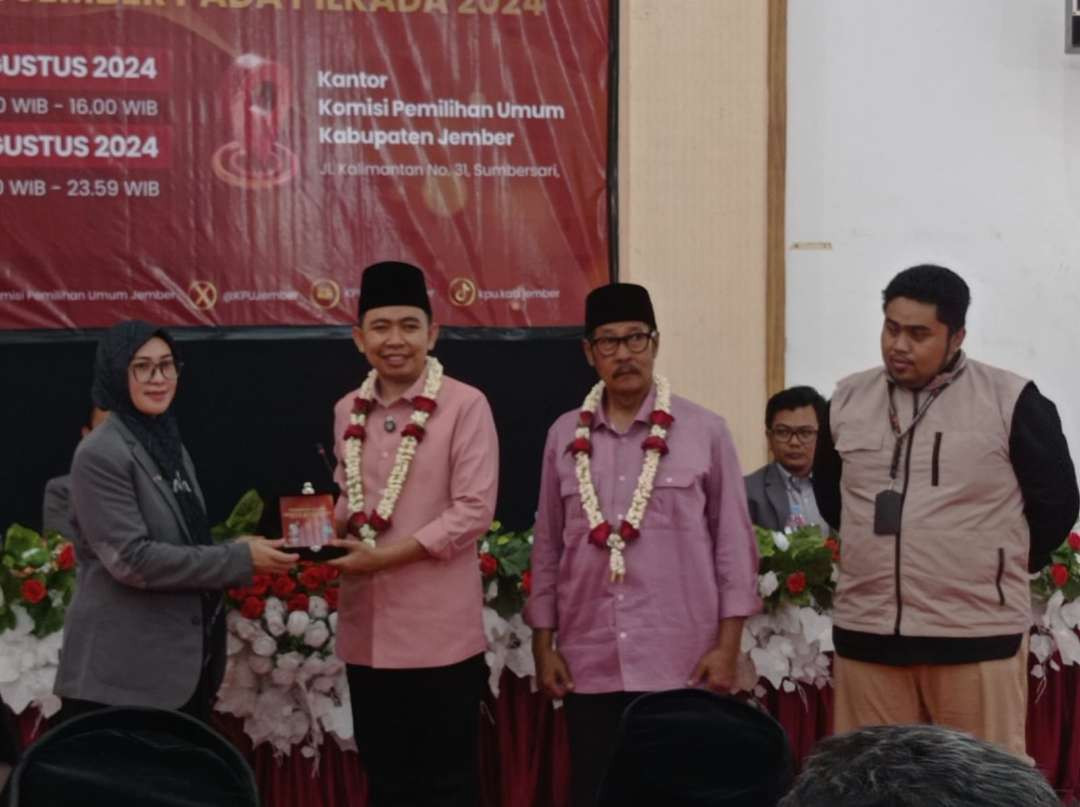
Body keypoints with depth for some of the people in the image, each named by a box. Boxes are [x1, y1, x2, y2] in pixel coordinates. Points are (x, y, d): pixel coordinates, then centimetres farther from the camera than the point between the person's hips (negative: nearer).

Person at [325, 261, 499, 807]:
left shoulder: (465, 405, -8)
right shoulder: (348, 411, 10)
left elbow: (474, 511, -14)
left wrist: (384, 555, -18)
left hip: (439, 629, -5)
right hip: (366, 628, 6)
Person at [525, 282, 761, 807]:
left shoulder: (705, 431, -2)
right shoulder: (565, 435, 6)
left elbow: (734, 543, -1)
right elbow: (548, 547, 10)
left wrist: (727, 646, -5)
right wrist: (543, 643, 8)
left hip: (681, 663, -2)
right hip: (588, 663, 3)